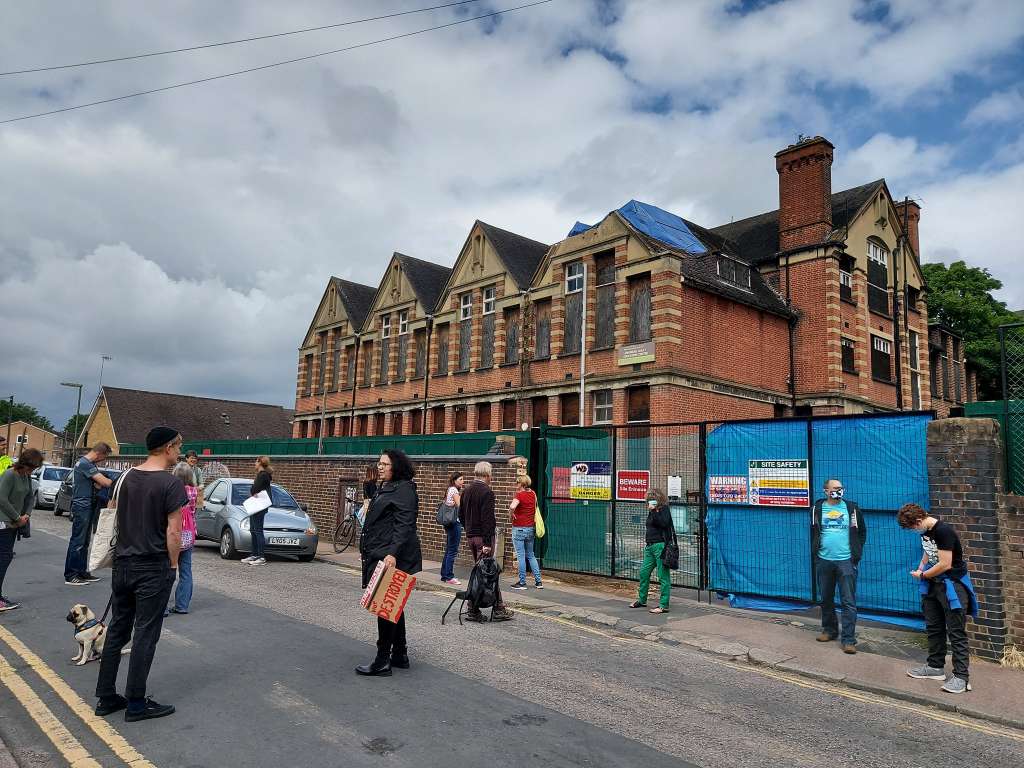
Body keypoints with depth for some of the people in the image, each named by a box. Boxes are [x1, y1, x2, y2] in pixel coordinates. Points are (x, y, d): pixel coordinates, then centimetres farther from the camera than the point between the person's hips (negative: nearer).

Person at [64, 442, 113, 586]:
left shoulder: (88, 464, 14)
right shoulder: (84, 464, -17)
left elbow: (96, 485, 10)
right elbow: (105, 483, -22)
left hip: (87, 506, 10)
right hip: (81, 506, -10)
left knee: (84, 542, 14)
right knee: (77, 541, -5)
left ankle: (82, 572, 21)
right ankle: (70, 575, 1)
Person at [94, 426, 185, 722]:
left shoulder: (126, 477, 5)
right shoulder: (171, 484, -16)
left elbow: (112, 516, 12)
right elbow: (173, 532, -16)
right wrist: (173, 565, -3)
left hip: (122, 564, 7)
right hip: (153, 568, -7)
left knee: (117, 630, 15)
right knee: (145, 636, 3)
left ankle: (106, 698, 24)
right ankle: (136, 703, 11)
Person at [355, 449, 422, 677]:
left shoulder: (404, 489, -13)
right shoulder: (384, 488, 18)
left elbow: (404, 525, -21)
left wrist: (392, 553, -29)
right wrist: (368, 551, 24)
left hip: (390, 557, -10)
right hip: (379, 555, 10)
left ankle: (382, 662, 2)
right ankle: (400, 655, 24)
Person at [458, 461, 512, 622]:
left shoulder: (466, 491, 10)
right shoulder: (487, 492, -15)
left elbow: (461, 515, 16)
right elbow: (487, 519, -19)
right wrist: (487, 543, -19)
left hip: (470, 536, 8)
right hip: (483, 537, -8)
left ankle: (499, 609, 16)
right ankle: (473, 611, 1)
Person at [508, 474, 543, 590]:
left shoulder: (519, 495, -14)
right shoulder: (533, 494, 6)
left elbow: (512, 507, -32)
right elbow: (535, 508, 24)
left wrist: (512, 513, -14)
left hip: (519, 528, -6)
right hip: (530, 528, 6)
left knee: (521, 556, 1)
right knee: (531, 556, 15)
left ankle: (522, 583, 6)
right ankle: (538, 581, 14)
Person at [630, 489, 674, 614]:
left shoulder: (664, 509, -6)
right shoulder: (651, 512, 17)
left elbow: (664, 523, -23)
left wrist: (654, 511, -22)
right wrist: (647, 542, 22)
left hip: (661, 546, -9)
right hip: (650, 546, 9)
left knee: (663, 576, -4)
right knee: (643, 573, 13)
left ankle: (664, 606, 0)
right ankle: (642, 600, 27)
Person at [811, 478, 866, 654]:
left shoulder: (852, 508, 1)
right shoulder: (817, 508, 4)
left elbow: (862, 532, 9)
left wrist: (857, 553, 3)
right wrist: (816, 552, 6)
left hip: (846, 561, -2)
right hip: (823, 561, 2)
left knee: (848, 602, -4)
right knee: (826, 599, 14)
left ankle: (848, 639, 0)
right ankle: (829, 630, 31)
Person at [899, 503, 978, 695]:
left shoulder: (943, 531, -23)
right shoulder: (925, 531, 4)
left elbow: (945, 565, -23)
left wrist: (922, 575, -10)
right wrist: (921, 567, 5)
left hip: (952, 584, -9)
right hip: (933, 584, 9)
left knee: (956, 632, -6)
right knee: (934, 628, 16)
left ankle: (961, 677, -2)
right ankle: (936, 667, 27)